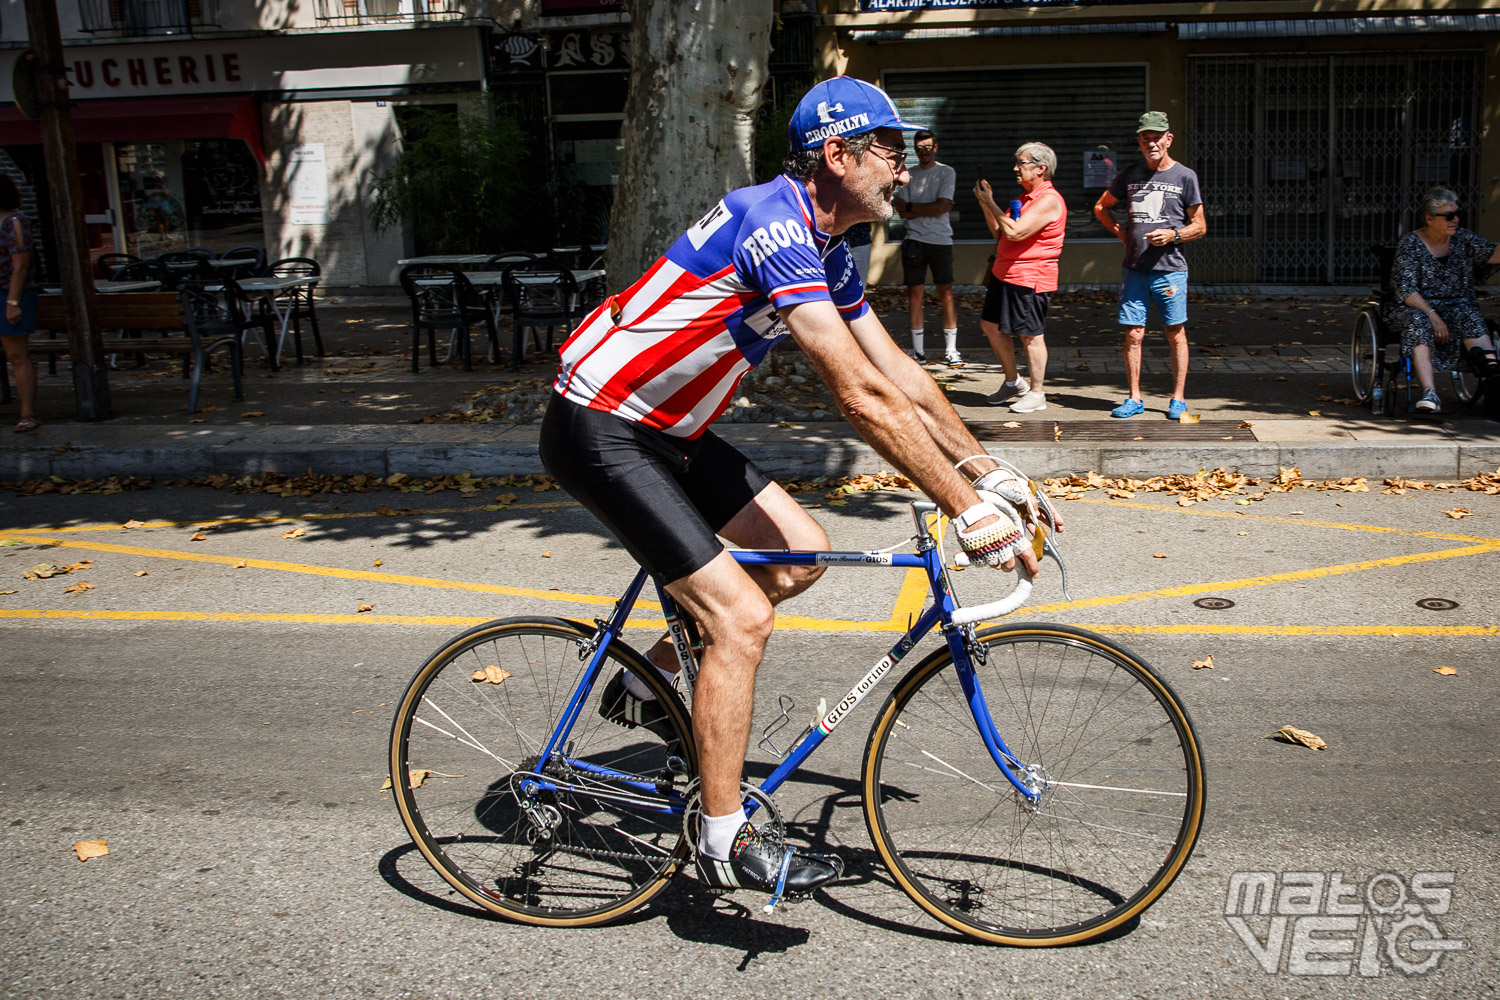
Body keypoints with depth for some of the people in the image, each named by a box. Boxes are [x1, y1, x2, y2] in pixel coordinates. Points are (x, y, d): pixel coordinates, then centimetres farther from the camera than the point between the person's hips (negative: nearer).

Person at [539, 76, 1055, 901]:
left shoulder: (824, 248, 8)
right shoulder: (774, 227, -24)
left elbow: (901, 375, 11)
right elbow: (863, 399, -30)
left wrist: (995, 475, 6)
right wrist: (970, 514, -27)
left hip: (668, 428, 10)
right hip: (599, 431, -10)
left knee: (801, 551, 8)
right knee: (741, 617, -13)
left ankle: (647, 683, 22)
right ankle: (724, 843, 1)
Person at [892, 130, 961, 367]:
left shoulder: (946, 173, 2)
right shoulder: (909, 175, 11)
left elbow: (941, 207, -9)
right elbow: (903, 212, 2)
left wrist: (912, 207, -2)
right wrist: (931, 208, -6)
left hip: (941, 240, -2)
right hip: (914, 240, 3)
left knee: (946, 294, -2)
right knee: (915, 294, 2)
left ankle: (951, 350, 3)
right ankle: (918, 351, 10)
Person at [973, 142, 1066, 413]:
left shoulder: (1049, 201, -15)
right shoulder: (1026, 198, 17)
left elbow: (1015, 232, -24)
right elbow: (1000, 233, 19)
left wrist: (990, 203, -15)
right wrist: (986, 204, 9)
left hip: (1030, 278, -10)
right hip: (1005, 274, 10)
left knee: (1030, 335, -2)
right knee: (990, 325, 14)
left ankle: (1036, 394, 10)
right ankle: (1013, 383, 27)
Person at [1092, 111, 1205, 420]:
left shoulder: (1185, 177, 2)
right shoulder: (1130, 174, 11)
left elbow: (1199, 226, 4)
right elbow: (1101, 207, 23)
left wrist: (1173, 235, -14)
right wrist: (1121, 232, 9)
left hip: (1170, 269, -3)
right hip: (1134, 268, 3)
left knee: (1175, 335, 2)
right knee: (1133, 335, 3)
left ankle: (1178, 399, 10)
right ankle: (1135, 398, 12)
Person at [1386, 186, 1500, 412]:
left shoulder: (1463, 239, 8)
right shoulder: (1410, 244, -4)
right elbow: (1406, 290, -11)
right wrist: (1433, 315, -23)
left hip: (1458, 306, 3)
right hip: (1416, 308, -3)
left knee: (1469, 317, -29)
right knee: (1419, 324, -35)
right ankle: (1429, 392, -46)